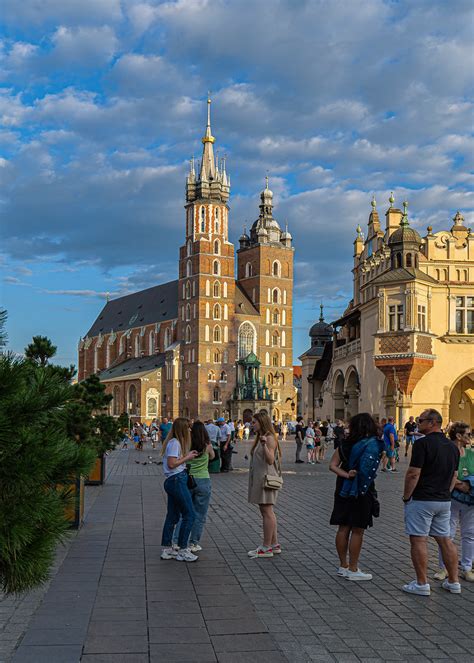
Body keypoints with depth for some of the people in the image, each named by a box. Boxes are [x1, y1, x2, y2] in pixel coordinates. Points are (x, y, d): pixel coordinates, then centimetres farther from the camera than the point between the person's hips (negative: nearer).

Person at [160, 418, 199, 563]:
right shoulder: (175, 443, -15)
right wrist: (187, 458, -12)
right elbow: (172, 464, -21)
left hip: (172, 481, 10)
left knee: (173, 516, 13)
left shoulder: (173, 442, 16)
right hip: (177, 480, -10)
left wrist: (188, 455, 11)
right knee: (189, 515, -4)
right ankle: (182, 550, 0)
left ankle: (166, 549, 18)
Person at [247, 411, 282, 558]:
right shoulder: (260, 437, 17)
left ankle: (267, 548, -3)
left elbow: (270, 460, -22)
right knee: (267, 512, 13)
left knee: (267, 512, -6)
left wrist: (264, 445, -32)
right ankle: (274, 544, 20)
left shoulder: (270, 438, -13)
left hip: (266, 478, -11)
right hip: (259, 478, 11)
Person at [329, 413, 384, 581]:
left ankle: (343, 566, 21)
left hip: (343, 490, 6)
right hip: (361, 491, -6)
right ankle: (353, 570, 8)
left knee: (343, 528, 11)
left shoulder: (346, 444, 5)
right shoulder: (373, 444, -11)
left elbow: (333, 465, -1)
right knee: (357, 531, 2)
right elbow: (368, 471, -20)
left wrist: (346, 475, -11)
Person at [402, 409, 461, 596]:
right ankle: (453, 581, 20)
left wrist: (406, 496, -6)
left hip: (421, 500, -8)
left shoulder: (423, 443, -15)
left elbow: (413, 474, -18)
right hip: (444, 501, 8)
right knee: (444, 539, 15)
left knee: (418, 540, -1)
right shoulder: (452, 446, 10)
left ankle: (422, 584, 1)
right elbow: (454, 476, 15)